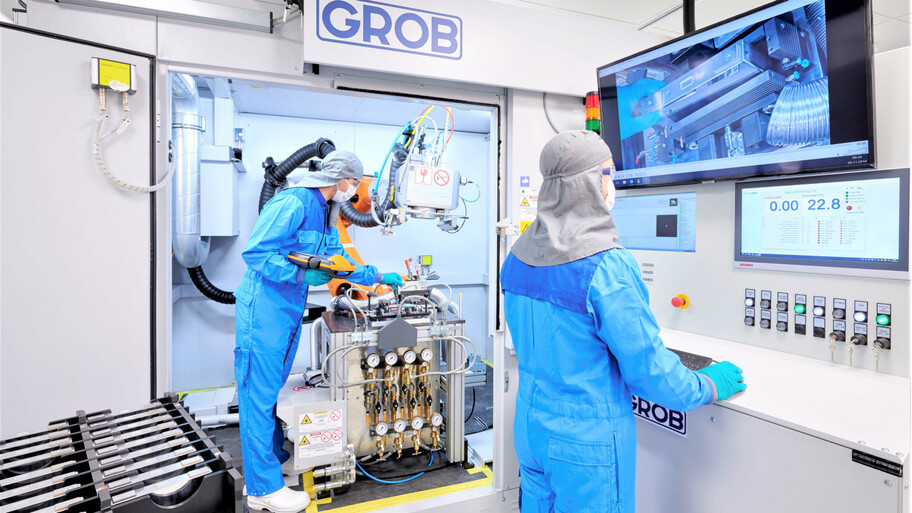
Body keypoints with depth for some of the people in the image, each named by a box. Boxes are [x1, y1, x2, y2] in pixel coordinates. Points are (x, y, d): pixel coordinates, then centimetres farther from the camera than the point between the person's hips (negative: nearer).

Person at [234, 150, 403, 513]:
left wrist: (378, 277, 25)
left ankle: (274, 460, 30)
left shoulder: (323, 212, 14)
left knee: (274, 389, 17)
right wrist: (302, 274, -27)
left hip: (289, 311, 9)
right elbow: (254, 252, -22)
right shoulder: (293, 203, -18)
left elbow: (339, 260, 23)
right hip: (264, 309, -9)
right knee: (259, 395, -2)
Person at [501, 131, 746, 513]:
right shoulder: (607, 269, -25)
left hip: (530, 429, 7)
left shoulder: (518, 257, -2)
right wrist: (710, 386, 1)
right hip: (587, 446, -6)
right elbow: (648, 369, -17)